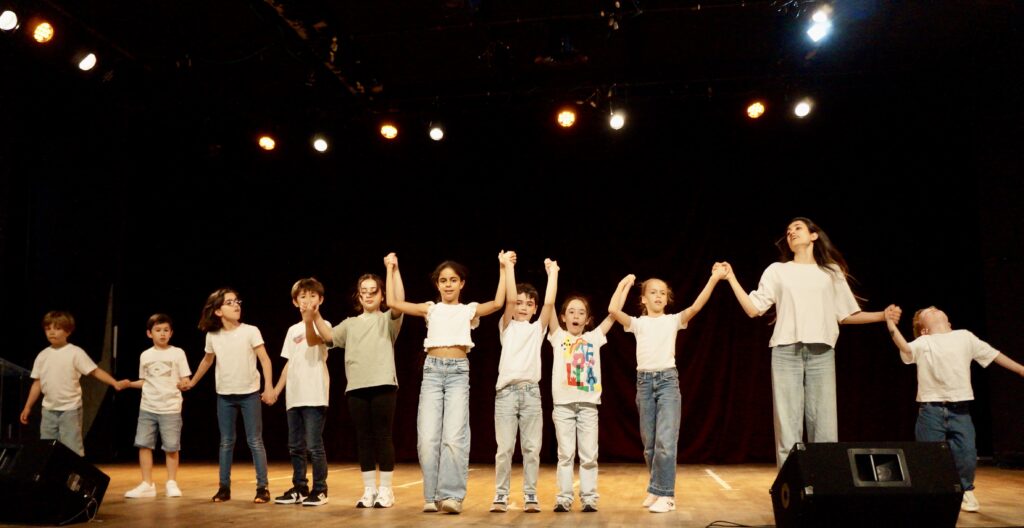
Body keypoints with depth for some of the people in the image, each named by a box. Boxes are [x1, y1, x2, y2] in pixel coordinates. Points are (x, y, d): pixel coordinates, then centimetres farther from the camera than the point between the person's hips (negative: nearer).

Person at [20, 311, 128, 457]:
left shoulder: (75, 353, -8)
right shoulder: (42, 355, 7)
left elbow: (95, 371, -12)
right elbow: (37, 383, 12)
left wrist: (115, 383, -25)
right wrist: (27, 407, 11)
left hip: (70, 409, -5)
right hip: (48, 410, 5)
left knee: (72, 449, -2)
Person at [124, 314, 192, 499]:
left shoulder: (177, 353, 0)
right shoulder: (145, 355, 9)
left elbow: (185, 380, -1)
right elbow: (145, 381, 18)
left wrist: (184, 385, -23)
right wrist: (128, 384, 2)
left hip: (170, 408, -3)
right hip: (147, 407, 3)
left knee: (171, 447, -1)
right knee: (143, 444, 0)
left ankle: (171, 483, 13)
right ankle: (147, 484, 10)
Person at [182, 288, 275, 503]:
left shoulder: (250, 331, -9)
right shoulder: (212, 336, 1)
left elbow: (265, 359, -11)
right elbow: (207, 360, 19)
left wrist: (269, 387, -21)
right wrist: (192, 382, 27)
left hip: (249, 393, -3)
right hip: (224, 396, 3)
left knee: (255, 441, -1)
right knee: (226, 442, 9)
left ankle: (262, 488, 1)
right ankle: (224, 487, 16)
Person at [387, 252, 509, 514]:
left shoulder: (470, 310, 12)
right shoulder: (430, 309, 16)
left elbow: (497, 303, -5)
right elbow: (393, 303, 8)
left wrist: (503, 268, -4)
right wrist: (392, 270, 11)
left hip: (458, 372, -1)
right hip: (432, 370, 2)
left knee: (454, 437, -12)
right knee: (427, 438, -5)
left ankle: (452, 495, -6)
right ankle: (432, 495, 5)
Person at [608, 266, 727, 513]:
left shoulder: (673, 320, 5)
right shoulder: (638, 323, 7)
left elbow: (696, 306, -11)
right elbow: (612, 310, -8)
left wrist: (714, 279, -20)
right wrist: (625, 285, 2)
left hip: (667, 380, -2)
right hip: (644, 381, 2)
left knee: (666, 440, -11)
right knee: (649, 442, 9)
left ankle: (665, 494, -4)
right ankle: (658, 489, 24)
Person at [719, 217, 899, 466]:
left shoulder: (832, 272, 18)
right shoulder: (777, 270, 14)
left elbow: (847, 315, 15)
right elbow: (754, 309, 6)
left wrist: (882, 316, 2)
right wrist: (732, 278, 0)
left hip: (821, 353, 1)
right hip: (786, 352, -1)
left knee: (824, 425, -3)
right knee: (788, 424, -4)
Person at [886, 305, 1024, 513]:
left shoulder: (965, 337, 13)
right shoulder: (922, 343, 2)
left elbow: (994, 355, 17)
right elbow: (906, 349, -19)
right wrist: (892, 328, -36)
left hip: (960, 409, 2)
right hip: (931, 409, -2)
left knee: (967, 454, 1)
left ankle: (966, 491, 26)